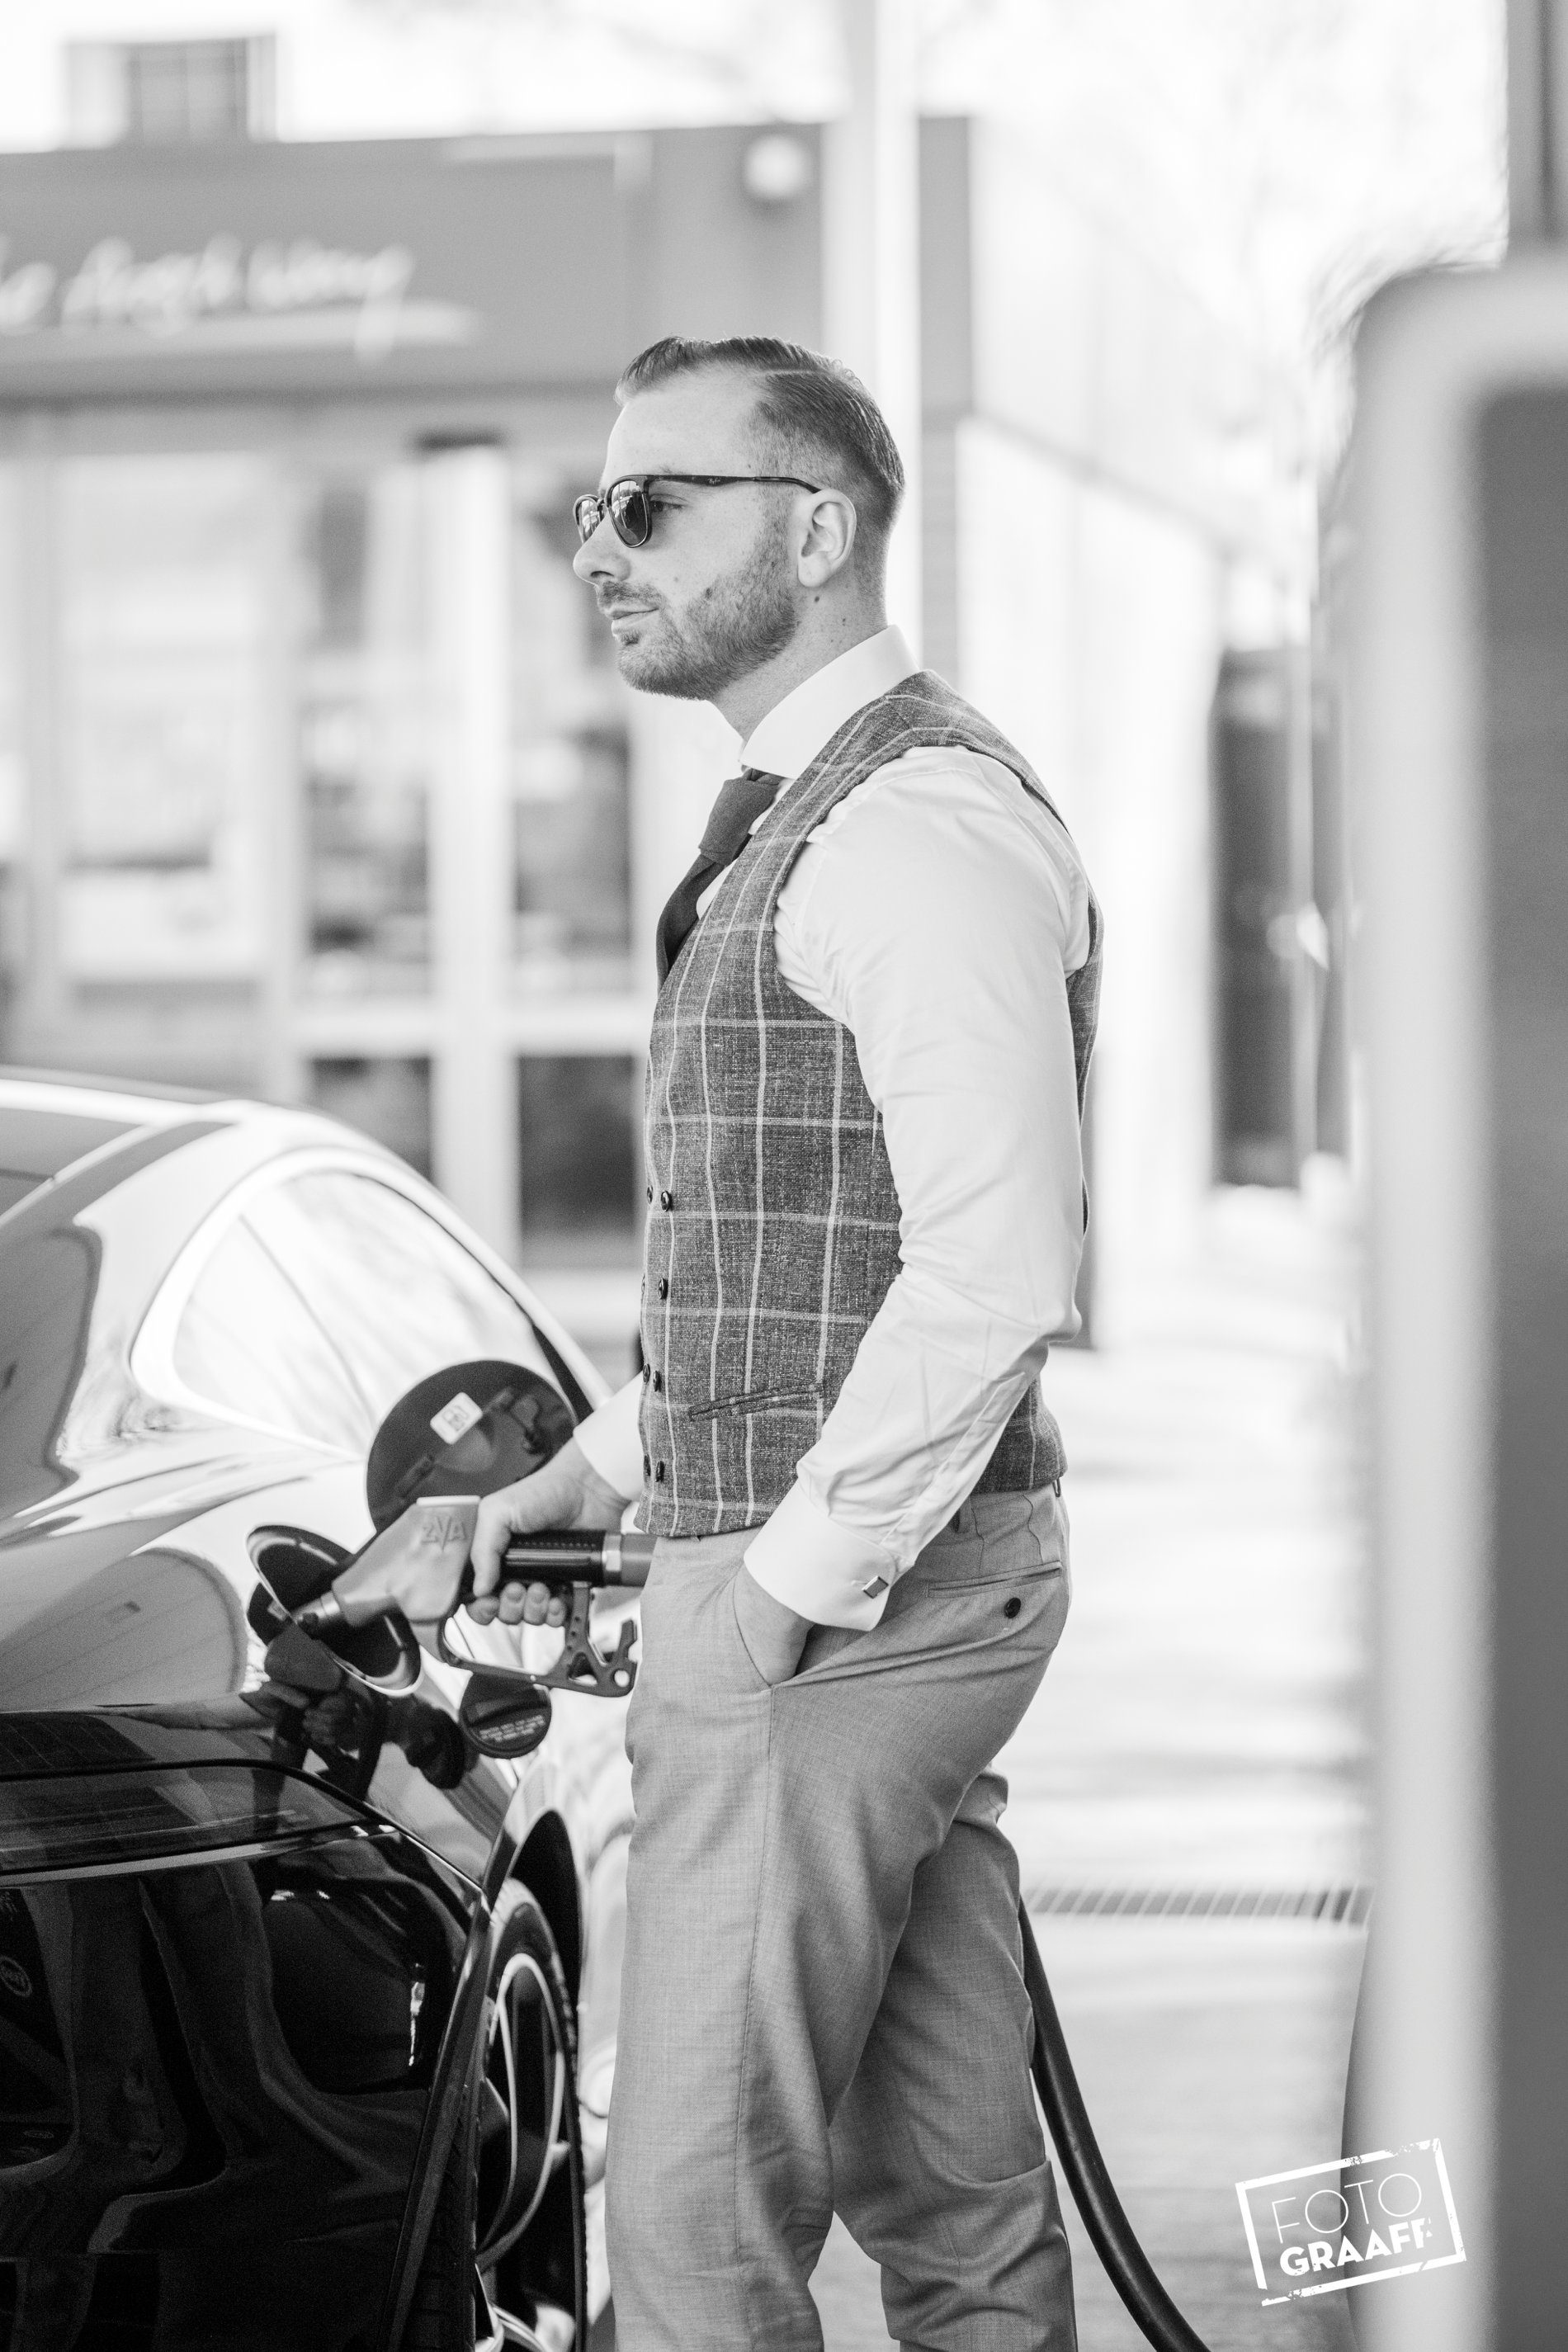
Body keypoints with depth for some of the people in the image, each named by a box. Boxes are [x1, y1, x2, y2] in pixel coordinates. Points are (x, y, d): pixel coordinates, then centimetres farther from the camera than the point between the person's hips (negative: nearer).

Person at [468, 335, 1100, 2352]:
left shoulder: (916, 825, -15)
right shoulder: (799, 820, 18)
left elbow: (998, 1274, -23)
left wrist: (792, 1584, -19)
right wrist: (604, 1466, 18)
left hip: (837, 1612, -10)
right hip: (877, 1593, 10)